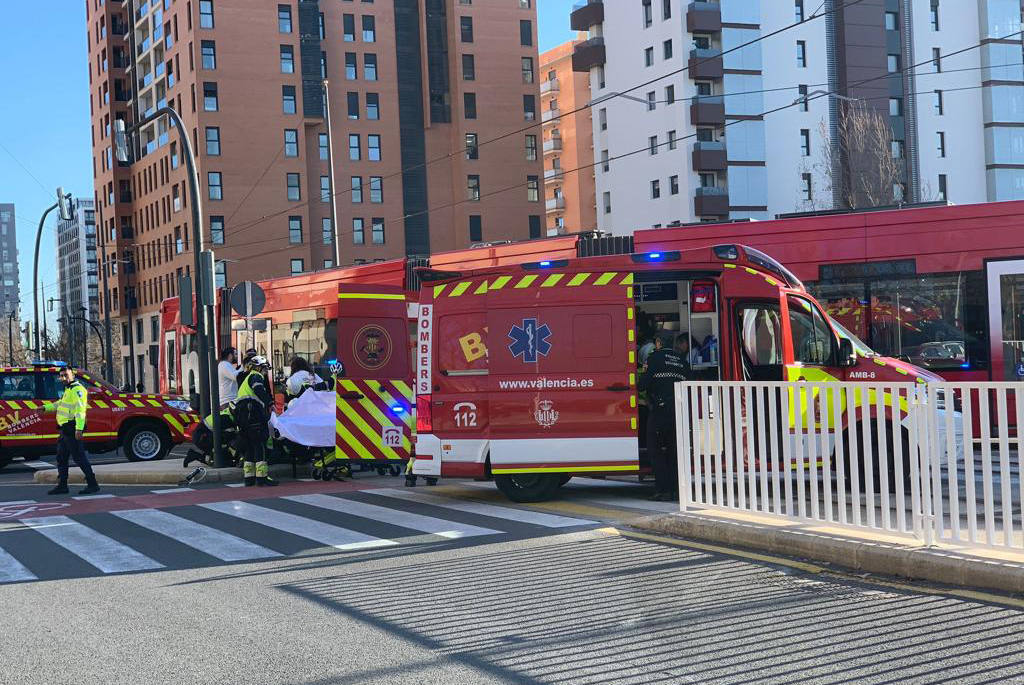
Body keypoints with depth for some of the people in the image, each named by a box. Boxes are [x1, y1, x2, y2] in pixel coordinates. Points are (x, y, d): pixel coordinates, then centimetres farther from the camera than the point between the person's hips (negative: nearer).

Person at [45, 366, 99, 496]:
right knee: (61, 457, 15)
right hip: (64, 430, 11)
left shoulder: (77, 390, -14)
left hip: (72, 430, -11)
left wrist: (79, 429, -30)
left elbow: (80, 410, -23)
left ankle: (92, 484, -9)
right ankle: (62, 485, 22)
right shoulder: (68, 390, 20)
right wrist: (46, 407, 28)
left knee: (79, 457, -11)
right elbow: (60, 404, 36)